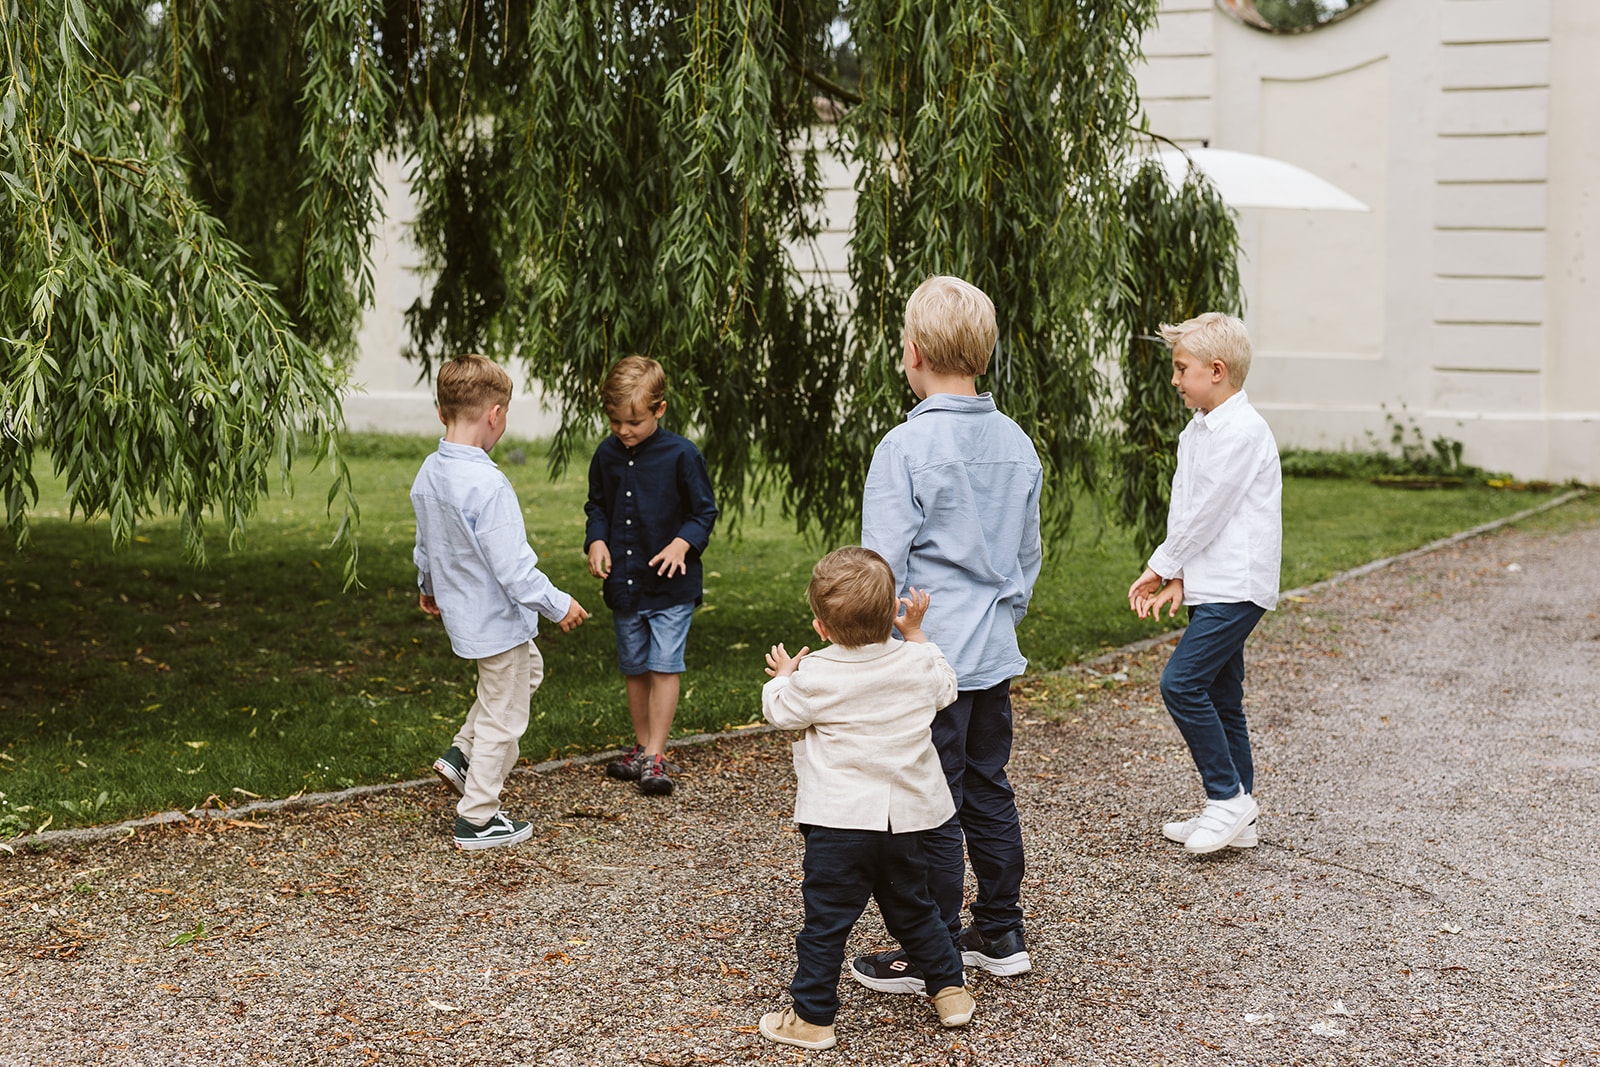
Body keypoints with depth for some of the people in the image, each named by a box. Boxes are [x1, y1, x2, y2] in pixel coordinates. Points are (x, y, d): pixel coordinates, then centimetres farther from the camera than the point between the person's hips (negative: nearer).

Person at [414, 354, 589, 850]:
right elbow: (513, 568, -28)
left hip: (462, 611, 9)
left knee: (528, 668, 30)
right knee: (502, 719, 7)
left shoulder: (428, 474, -2)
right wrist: (558, 606, -15)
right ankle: (477, 819, 18)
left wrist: (428, 586, 32)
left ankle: (462, 753, 25)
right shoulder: (488, 485, -29)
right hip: (498, 619, -9)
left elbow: (424, 544, 14)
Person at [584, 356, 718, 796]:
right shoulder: (606, 455, 2)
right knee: (635, 669, 14)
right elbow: (597, 506, 16)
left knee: (664, 667, -6)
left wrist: (682, 544, -20)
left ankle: (655, 757, -1)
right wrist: (597, 541, -3)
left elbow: (704, 511, -4)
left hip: (670, 585, -4)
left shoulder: (681, 455, -11)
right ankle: (643, 747, 27)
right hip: (623, 584, 5)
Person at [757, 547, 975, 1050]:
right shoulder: (919, 664, -4)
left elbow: (780, 712, 3)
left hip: (839, 819, -5)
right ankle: (951, 989, 30)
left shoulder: (815, 678, -14)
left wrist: (782, 677, 23)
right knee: (911, 908, 22)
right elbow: (945, 688, 18)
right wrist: (916, 633, 25)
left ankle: (812, 1017, 10)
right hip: (906, 817, 5)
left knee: (826, 919, 4)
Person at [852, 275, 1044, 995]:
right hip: (995, 654, 7)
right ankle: (1000, 935, 28)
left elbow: (883, 570, -16)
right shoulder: (1017, 444, 5)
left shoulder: (905, 448, -17)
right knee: (989, 793, 17)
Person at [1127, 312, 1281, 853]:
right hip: (1211, 585, 10)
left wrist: (1161, 567, -7)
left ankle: (1228, 797, -5)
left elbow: (1206, 510, -17)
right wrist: (1174, 577, 3)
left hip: (1237, 587, -10)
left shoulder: (1243, 431, -16)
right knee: (1218, 695, 11)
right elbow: (1182, 505, 13)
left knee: (1182, 682, -16)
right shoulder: (1197, 430, 14)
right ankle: (1236, 817, 18)